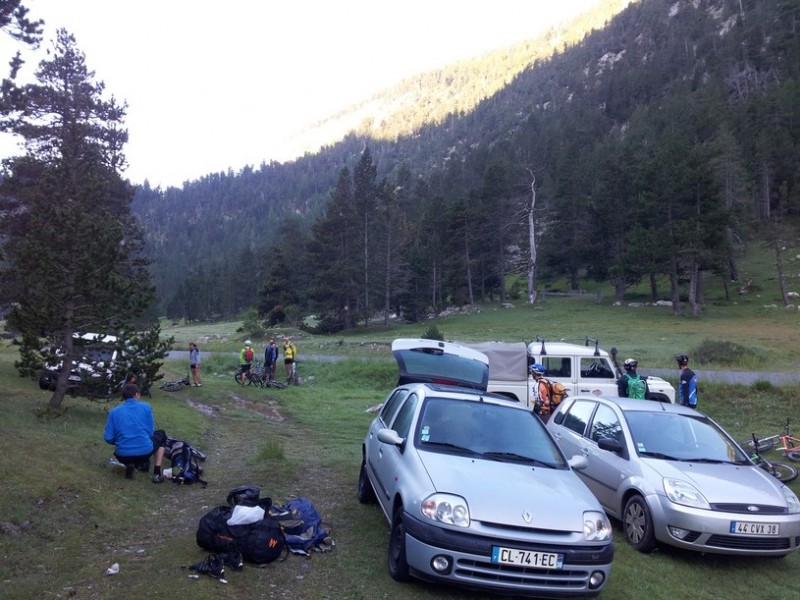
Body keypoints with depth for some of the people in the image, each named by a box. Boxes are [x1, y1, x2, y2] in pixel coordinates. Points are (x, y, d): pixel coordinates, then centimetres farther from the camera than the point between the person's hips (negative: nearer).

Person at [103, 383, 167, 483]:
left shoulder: (114, 411, 6)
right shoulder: (145, 407, 2)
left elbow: (108, 438, 1)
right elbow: (151, 432, 6)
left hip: (123, 456, 3)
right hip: (145, 452, -3)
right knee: (161, 435, 30)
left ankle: (129, 464, 5)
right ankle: (157, 473, 12)